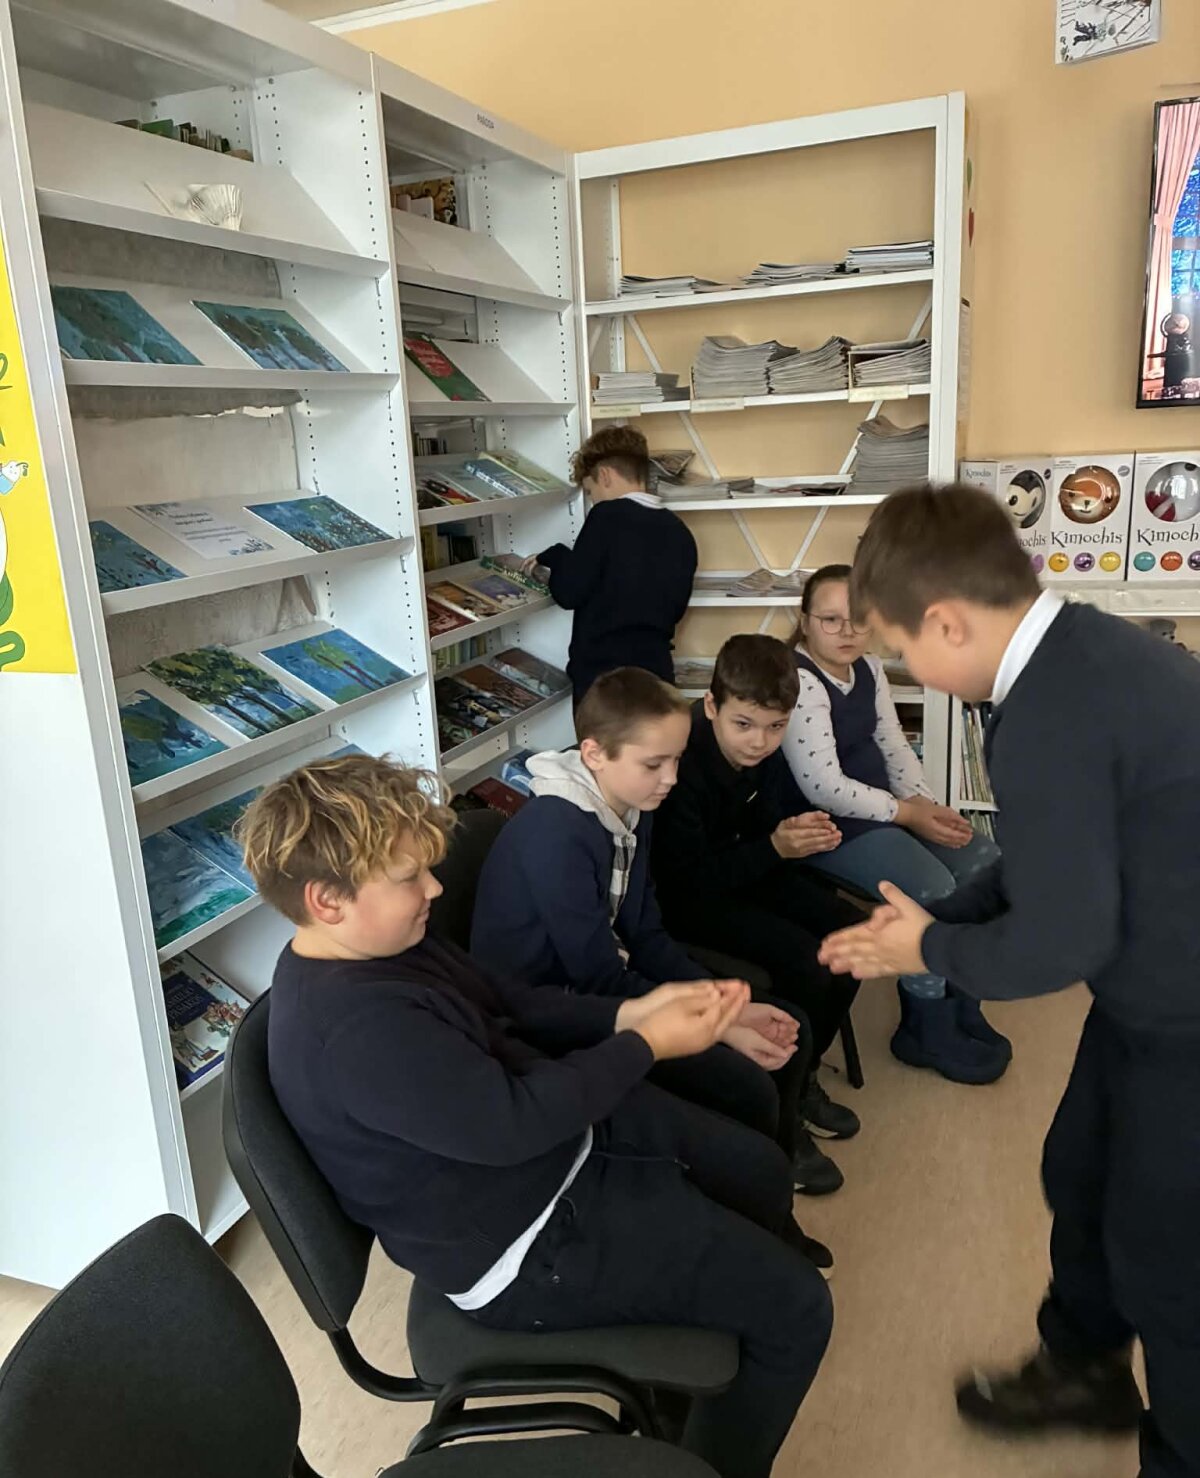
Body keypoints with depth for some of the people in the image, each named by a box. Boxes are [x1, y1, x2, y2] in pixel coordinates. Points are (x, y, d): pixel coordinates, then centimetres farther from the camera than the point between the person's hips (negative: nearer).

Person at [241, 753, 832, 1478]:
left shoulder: (380, 944, -1)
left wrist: (627, 1013, -8)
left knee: (761, 1167, 21)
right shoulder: (356, 1030, -33)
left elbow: (512, 1007, 7)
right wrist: (645, 1046, -19)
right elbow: (509, 1122, -30)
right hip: (526, 1243, -9)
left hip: (555, 1130, 10)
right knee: (796, 1307, -4)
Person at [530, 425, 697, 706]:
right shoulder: (679, 532, 7)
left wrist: (554, 558, 6)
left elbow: (569, 593, -11)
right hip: (655, 671, 6)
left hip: (601, 673, -6)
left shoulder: (608, 517, -12)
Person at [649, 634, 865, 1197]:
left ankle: (802, 1075, 17)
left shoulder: (765, 749, -7)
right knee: (807, 963, -23)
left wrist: (804, 831, -14)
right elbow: (687, 879, -28)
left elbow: (779, 810, 10)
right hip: (690, 899, -8)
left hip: (751, 871, 8)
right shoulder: (686, 765, -30)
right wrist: (775, 847, -33)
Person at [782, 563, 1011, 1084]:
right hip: (828, 826, -9)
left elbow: (894, 747, 12)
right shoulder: (800, 683, -22)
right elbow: (824, 788, -26)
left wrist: (923, 801, -6)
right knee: (931, 888, -22)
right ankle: (928, 1031, 2)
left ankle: (959, 1003, 15)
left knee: (984, 862, 1)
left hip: (883, 807, 10)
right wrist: (907, 813, -18)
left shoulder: (868, 669, 7)